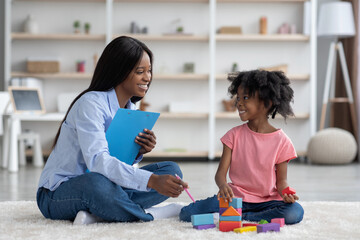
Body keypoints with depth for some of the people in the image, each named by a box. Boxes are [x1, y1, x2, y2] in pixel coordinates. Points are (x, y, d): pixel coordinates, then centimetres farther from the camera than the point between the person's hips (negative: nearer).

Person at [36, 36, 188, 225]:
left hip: (103, 186, 8)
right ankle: (150, 214, -17)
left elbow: (120, 160, 11)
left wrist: (139, 152, -13)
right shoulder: (90, 104, -20)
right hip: (58, 193, -8)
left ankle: (96, 214, -22)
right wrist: (152, 181, -43)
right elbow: (97, 160, -35)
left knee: (171, 170, -6)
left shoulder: (130, 109, 8)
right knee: (97, 183, -43)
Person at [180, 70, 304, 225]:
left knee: (295, 213, -33)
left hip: (267, 199, 0)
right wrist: (223, 185, -27)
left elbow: (281, 180, 4)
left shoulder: (281, 140, -1)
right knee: (187, 214, -20)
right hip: (235, 197, 0)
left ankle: (239, 217, -20)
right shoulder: (235, 135, 3)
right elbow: (221, 172, -3)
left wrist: (286, 193, -20)